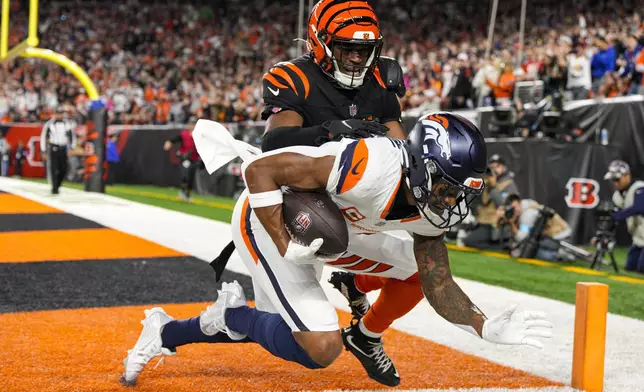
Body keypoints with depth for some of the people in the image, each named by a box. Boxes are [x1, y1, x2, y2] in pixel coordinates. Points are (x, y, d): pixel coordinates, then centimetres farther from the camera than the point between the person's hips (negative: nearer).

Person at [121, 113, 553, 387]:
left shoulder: (431, 209, -11)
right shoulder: (374, 168, -37)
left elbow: (439, 286, -3)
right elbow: (260, 171, -34)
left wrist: (488, 328, -18)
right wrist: (285, 247, -32)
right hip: (268, 218, -9)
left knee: (270, 329, 24)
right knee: (321, 348, -16)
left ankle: (165, 331, 43)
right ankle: (231, 314, 7)